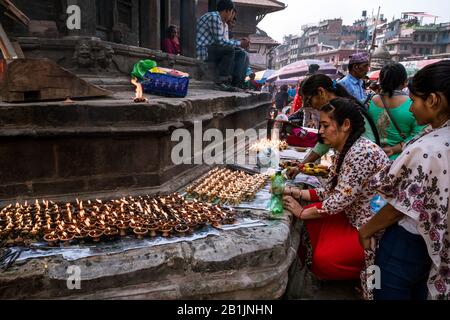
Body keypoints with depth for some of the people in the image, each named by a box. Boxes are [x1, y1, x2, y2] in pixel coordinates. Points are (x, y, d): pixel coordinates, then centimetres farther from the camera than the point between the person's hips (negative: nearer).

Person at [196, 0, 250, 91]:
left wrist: (240, 41, 3)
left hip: (213, 50, 10)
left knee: (241, 53, 3)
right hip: (204, 50, -10)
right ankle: (221, 81, -21)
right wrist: (239, 43, -14)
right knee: (230, 49, -29)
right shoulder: (214, 17, -13)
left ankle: (234, 82, -9)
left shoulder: (224, 23, 18)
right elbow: (219, 41, -21)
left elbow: (225, 41, 17)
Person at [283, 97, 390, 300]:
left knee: (324, 260, -15)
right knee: (314, 217, -1)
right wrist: (298, 193, -4)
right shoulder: (343, 151, 5)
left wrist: (302, 213, -14)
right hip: (355, 217, 9)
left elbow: (339, 200, -25)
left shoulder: (361, 152, -26)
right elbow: (329, 191, 9)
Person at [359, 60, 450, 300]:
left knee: (390, 294, 13)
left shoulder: (425, 150, -30)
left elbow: (401, 207, -20)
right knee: (417, 293, 26)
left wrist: (367, 230, -7)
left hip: (407, 243, -7)